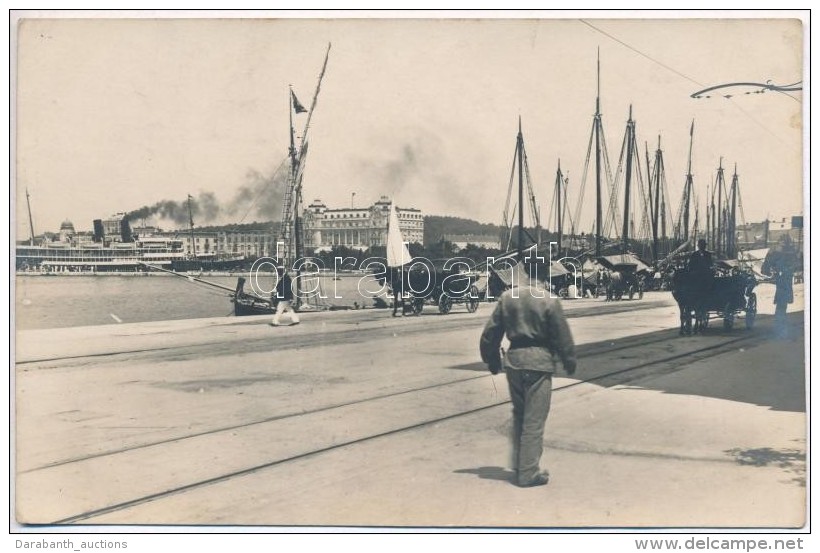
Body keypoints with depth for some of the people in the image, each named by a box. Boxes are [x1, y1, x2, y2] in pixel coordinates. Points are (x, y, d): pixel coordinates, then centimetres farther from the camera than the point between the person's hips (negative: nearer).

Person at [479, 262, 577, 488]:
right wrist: (569, 362, 9)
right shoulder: (548, 301, -11)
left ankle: (518, 465, 27)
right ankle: (528, 473, 6)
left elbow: (491, 332, 7)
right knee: (534, 420, 2)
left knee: (518, 416, 19)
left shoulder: (507, 297, 3)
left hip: (513, 360, 5)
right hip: (539, 362, -5)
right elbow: (562, 336, -4)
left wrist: (492, 360, 18)